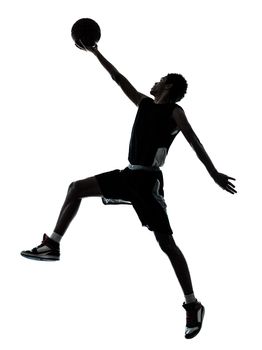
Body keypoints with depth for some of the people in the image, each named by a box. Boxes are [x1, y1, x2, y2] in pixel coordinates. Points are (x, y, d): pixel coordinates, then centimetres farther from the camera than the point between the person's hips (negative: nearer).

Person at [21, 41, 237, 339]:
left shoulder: (175, 112, -5)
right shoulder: (145, 103, 16)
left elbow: (195, 144, -11)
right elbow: (120, 80, 20)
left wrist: (214, 174, -18)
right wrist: (96, 53, 21)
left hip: (149, 181, -8)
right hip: (129, 175, 8)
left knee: (166, 243, -9)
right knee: (76, 188, 9)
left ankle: (193, 306, -2)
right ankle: (52, 245, 11)